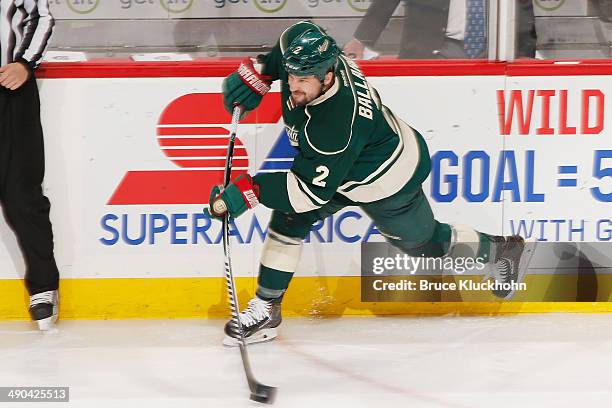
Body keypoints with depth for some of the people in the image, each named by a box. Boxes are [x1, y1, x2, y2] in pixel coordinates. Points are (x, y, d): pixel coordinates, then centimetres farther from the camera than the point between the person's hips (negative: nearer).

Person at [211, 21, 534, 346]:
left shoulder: (335, 125, -44)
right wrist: (258, 70, -6)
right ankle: (265, 309, 5)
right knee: (288, 218, -4)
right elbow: (294, 38, 3)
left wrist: (249, 190, -37)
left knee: (422, 242, 16)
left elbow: (312, 190, -36)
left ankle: (501, 250, 41)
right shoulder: (312, 57, -23)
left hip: (386, 182, -8)